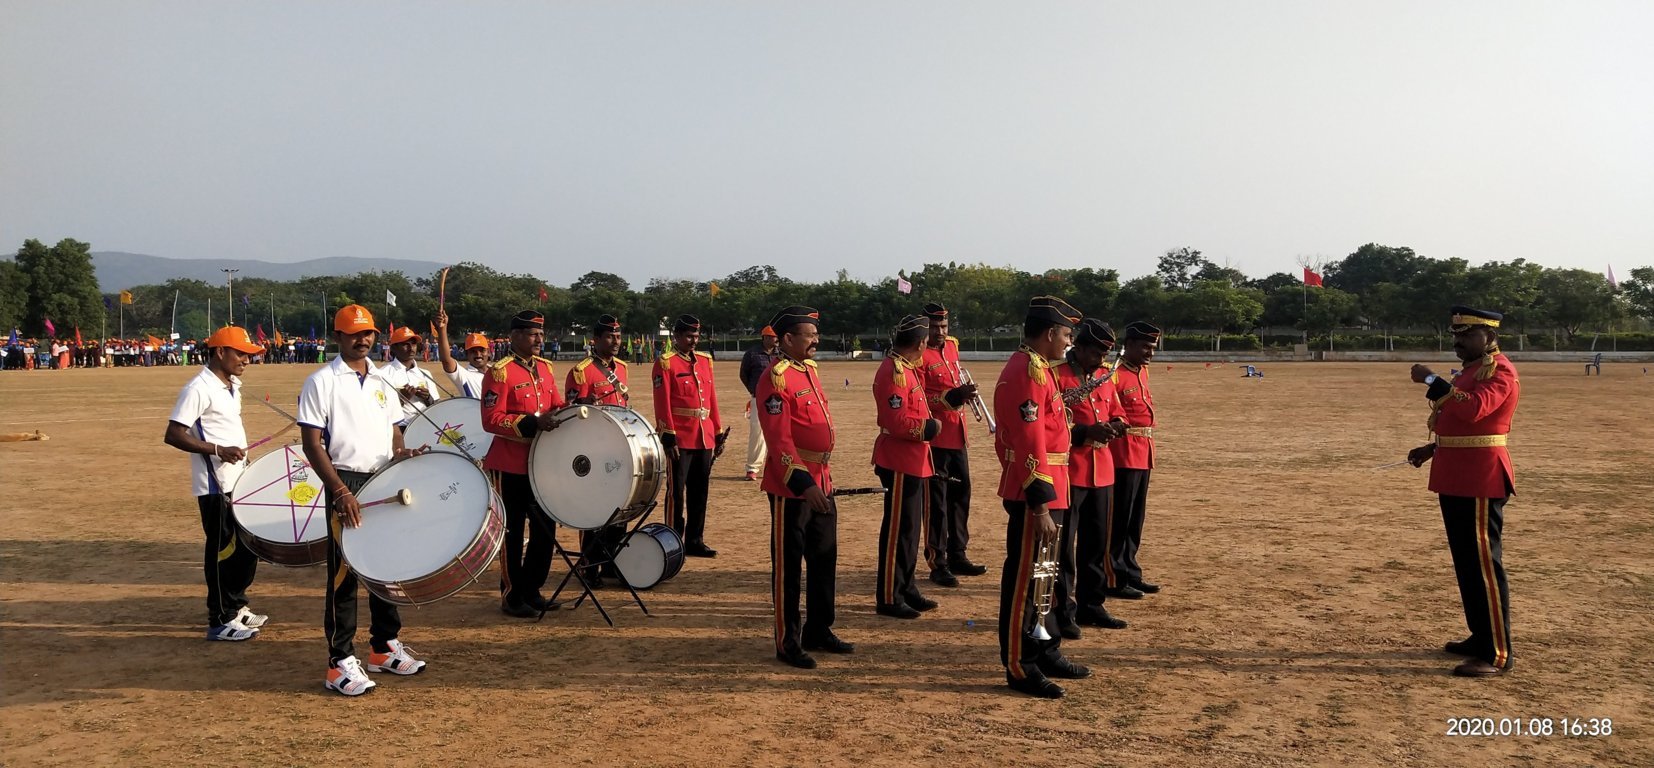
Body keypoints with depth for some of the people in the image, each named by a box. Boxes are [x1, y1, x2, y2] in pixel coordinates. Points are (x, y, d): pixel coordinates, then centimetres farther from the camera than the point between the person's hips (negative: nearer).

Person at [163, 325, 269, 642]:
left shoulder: (232, 386, 11)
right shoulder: (199, 389, -16)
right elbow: (173, 435, -21)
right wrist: (218, 450, -25)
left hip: (239, 481, 9)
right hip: (215, 485, -9)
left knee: (248, 545, 17)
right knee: (222, 550, -1)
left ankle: (236, 606, 31)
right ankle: (221, 622, 8)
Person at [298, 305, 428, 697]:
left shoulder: (381, 381, 13)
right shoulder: (321, 381, -5)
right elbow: (312, 444, -10)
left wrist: (401, 452, -5)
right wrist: (340, 491, -18)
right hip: (346, 485, -6)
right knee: (344, 572, -2)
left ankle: (384, 646, 26)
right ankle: (341, 662, 5)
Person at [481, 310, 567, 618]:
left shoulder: (545, 367, 10)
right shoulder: (500, 372, -12)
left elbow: (556, 406, 18)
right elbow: (491, 419, -19)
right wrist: (532, 423, -28)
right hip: (511, 467, -7)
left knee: (546, 529, 12)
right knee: (513, 532, 4)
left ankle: (532, 590, 26)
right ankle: (512, 598, 16)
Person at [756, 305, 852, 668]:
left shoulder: (809, 369, 12)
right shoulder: (776, 379, -16)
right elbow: (779, 440, -22)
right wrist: (802, 482, -27)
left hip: (820, 483, 9)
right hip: (792, 487, -9)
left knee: (825, 560, 16)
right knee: (788, 566, 2)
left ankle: (818, 631, 29)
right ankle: (788, 643, 13)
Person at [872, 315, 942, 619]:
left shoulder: (907, 368, 13)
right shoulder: (894, 372, -19)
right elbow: (898, 421, -25)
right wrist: (930, 427, -12)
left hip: (913, 461, 10)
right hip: (900, 463, -10)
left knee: (909, 527, 17)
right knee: (898, 529, -3)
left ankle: (906, 589, 27)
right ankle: (889, 598, 4)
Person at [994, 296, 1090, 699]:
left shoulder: (1032, 368, 15)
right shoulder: (1029, 373, -18)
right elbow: (1031, 446, -23)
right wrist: (1040, 506, -25)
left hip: (1045, 489, 11)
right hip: (1034, 493, -11)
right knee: (1024, 579, -2)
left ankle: (1046, 653, 29)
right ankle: (1020, 668, 6)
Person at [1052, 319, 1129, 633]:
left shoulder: (1105, 376, 13)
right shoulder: (1057, 376, -10)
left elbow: (1118, 415, 19)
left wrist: (1115, 426, -5)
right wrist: (1086, 432, -24)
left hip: (1102, 472, 7)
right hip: (1068, 472, -7)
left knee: (1097, 543, 14)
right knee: (1063, 545, -2)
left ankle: (1091, 605, 25)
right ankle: (1062, 612, 5)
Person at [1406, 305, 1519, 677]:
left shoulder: (1500, 370, -13)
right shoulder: (1470, 369, 18)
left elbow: (1474, 409, -30)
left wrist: (1431, 380, -26)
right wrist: (1434, 448, 16)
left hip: (1481, 481, -10)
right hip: (1455, 479, 10)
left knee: (1483, 563, -6)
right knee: (1466, 562, 16)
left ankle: (1497, 654, 0)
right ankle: (1481, 637, 28)